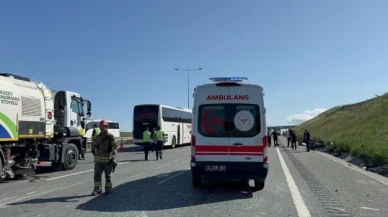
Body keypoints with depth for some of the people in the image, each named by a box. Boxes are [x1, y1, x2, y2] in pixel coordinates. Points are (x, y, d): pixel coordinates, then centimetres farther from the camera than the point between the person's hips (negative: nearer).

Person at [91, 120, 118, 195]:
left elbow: (115, 147, -8)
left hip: (107, 160, -4)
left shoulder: (111, 137, -5)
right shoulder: (97, 137, 9)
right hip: (98, 160, 4)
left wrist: (113, 157, -16)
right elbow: (93, 146, 21)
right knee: (97, 175, 1)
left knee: (108, 175, 7)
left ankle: (108, 189, 20)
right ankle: (97, 189, 10)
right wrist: (95, 154, 9)